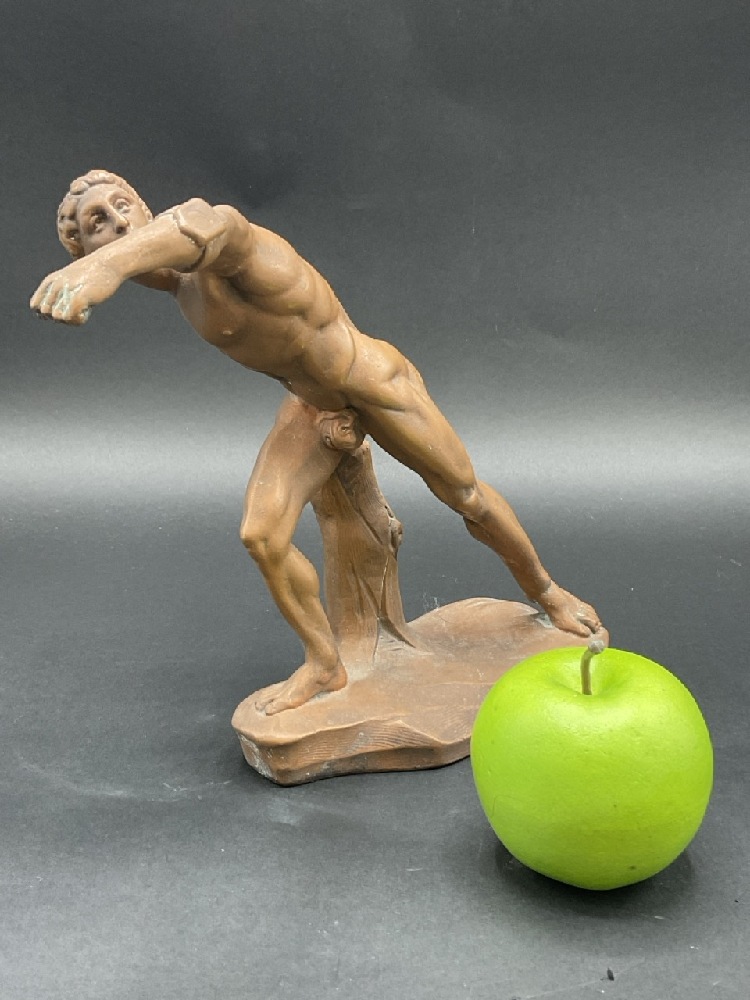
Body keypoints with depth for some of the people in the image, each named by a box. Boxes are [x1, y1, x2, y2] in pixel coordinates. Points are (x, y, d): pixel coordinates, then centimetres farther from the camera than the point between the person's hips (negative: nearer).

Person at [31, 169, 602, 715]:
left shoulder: (226, 257, -33)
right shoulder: (179, 280, -7)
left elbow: (215, 223, -60)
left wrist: (115, 261, -81)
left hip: (375, 386, -6)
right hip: (311, 407, 7)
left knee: (466, 496, 10)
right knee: (262, 535, -7)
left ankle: (547, 594, 37)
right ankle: (325, 665, 12)